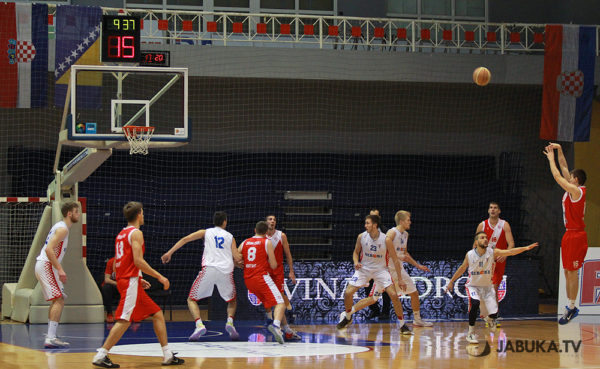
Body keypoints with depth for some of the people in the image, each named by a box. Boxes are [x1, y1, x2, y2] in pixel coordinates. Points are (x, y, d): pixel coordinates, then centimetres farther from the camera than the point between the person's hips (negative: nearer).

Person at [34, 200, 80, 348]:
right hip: (46, 265, -10)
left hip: (42, 265, 10)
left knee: (56, 301, 16)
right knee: (59, 300, -14)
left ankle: (51, 336, 19)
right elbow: (49, 249, -24)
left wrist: (58, 269, 23)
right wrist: (60, 269, -26)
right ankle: (51, 338, -21)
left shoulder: (60, 226, 18)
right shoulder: (62, 229, -14)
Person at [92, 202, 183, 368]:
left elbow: (116, 264, 20)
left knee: (157, 314, 12)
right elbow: (138, 260, -18)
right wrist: (159, 276, -13)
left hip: (124, 279, 10)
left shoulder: (121, 234, 19)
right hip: (131, 282, -10)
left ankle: (168, 355, 11)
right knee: (124, 320, -13)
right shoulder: (136, 233, -8)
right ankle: (101, 355, -15)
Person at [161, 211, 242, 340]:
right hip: (226, 270, 2)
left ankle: (199, 325, -12)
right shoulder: (230, 237, 19)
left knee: (191, 299, 11)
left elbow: (185, 239, 7)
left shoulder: (206, 232, 17)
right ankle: (230, 321, -4)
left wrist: (169, 253, 7)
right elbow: (237, 258, 10)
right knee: (232, 301, 25)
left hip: (209, 269, -1)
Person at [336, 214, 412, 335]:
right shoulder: (361, 237, -11)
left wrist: (400, 279, -9)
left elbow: (395, 259, -10)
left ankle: (402, 324, -3)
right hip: (364, 268, 2)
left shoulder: (385, 239, -18)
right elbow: (356, 252, 8)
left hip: (381, 269, -2)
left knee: (393, 295, -16)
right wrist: (356, 262, -16)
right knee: (348, 293, -8)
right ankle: (347, 317, 21)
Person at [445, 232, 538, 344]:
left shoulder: (492, 253, -14)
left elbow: (510, 252, -27)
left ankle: (489, 318, 39)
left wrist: (526, 248, -41)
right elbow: (462, 268, 6)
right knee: (475, 303, -33)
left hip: (487, 287, 2)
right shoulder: (470, 255, -12)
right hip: (473, 286, -2)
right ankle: (471, 333, -18)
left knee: (493, 314, -4)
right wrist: (451, 281, 14)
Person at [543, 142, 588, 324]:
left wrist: (551, 158, -3)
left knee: (572, 272, -6)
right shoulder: (573, 190, 11)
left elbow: (557, 176, -14)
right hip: (569, 234, 10)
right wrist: (559, 151, 15)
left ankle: (571, 307, -2)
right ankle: (570, 306, 13)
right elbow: (564, 169, 19)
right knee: (567, 272, 10)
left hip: (577, 236, -10)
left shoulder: (576, 191, -15)